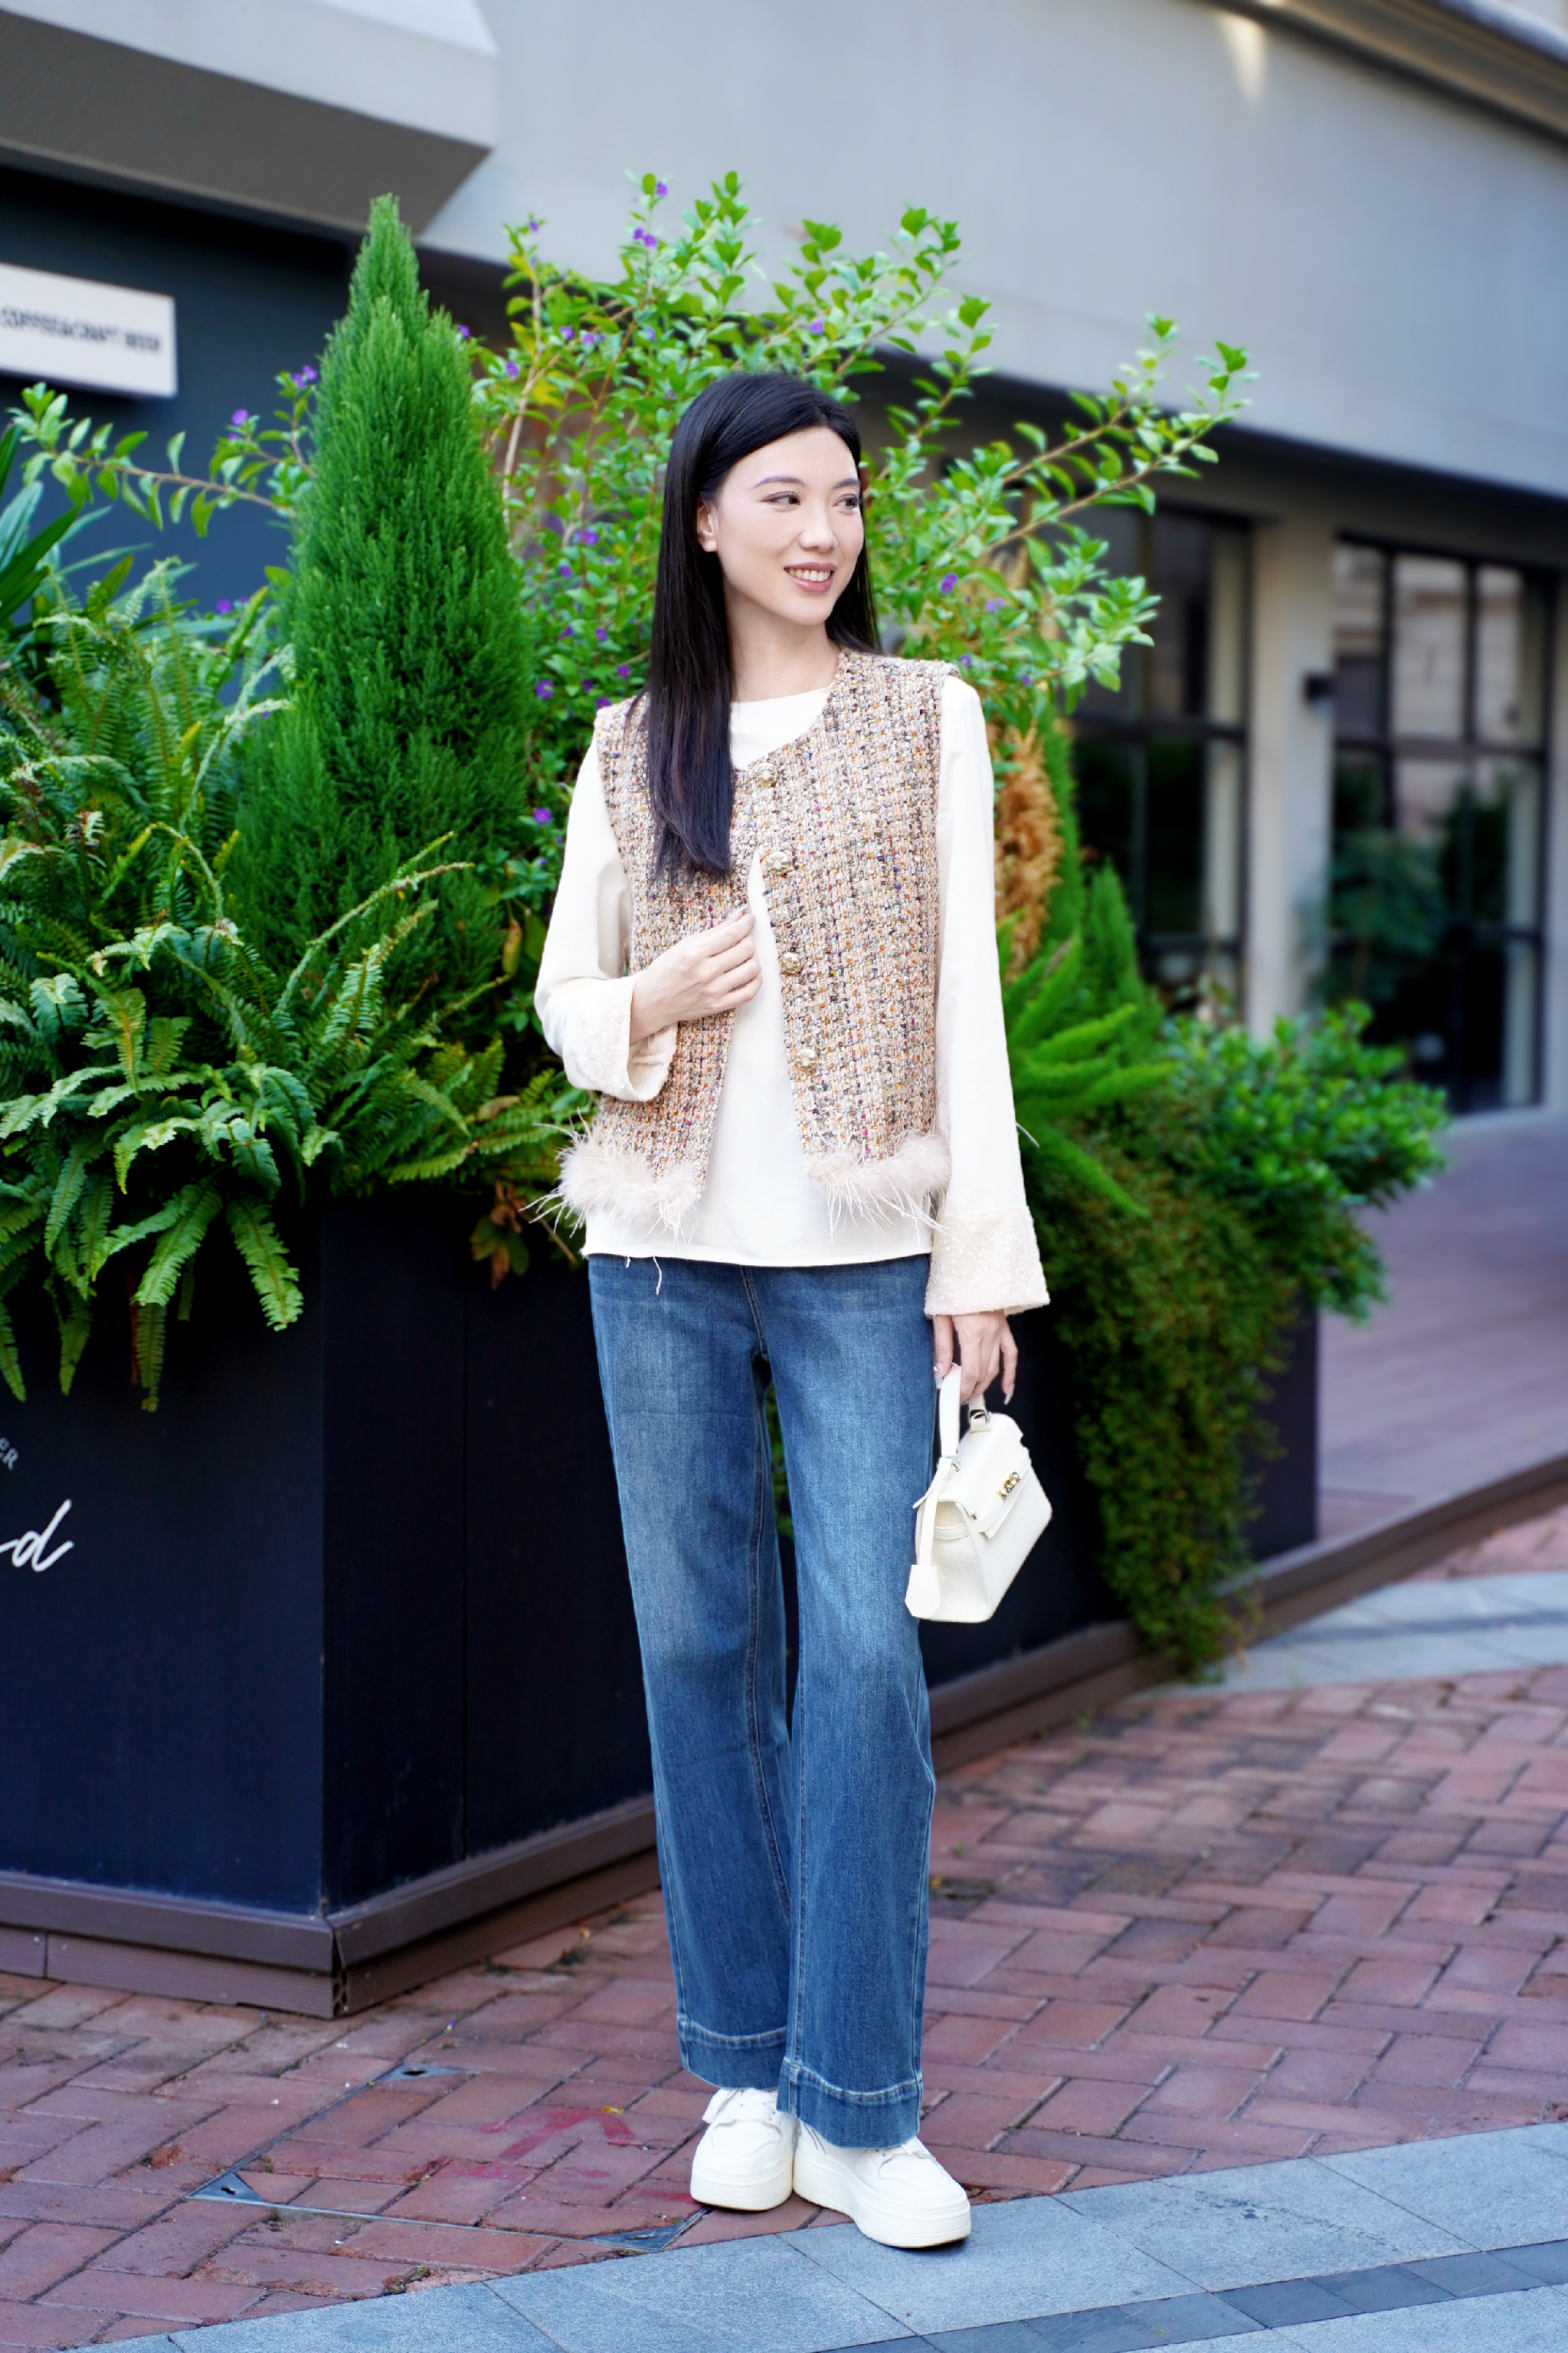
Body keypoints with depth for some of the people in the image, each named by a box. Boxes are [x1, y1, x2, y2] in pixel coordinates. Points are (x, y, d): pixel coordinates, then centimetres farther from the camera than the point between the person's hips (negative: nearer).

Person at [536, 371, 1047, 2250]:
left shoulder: (926, 717, 6)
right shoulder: (630, 749, 10)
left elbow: (965, 995, 3)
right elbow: (562, 997, 13)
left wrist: (985, 1253, -4)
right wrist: (648, 1005, -11)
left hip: (858, 1250, -2)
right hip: (662, 1249, 2)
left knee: (864, 1649, -8)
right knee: (699, 1644, 5)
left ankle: (857, 2107, 0)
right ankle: (744, 2072, 17)